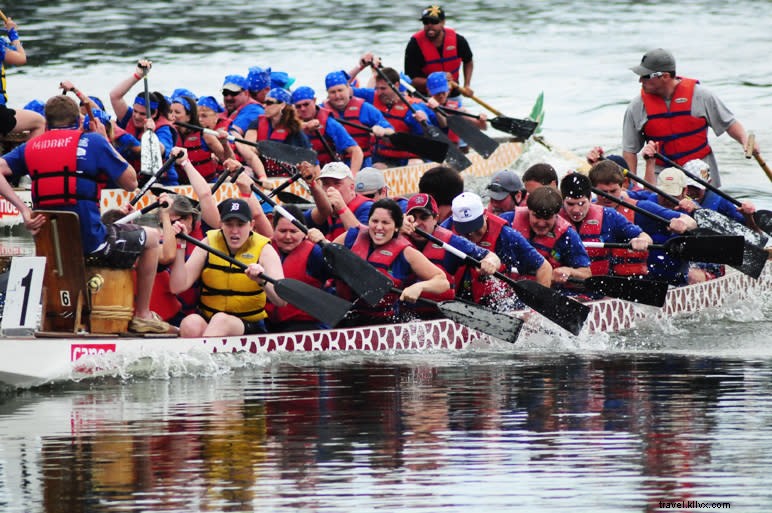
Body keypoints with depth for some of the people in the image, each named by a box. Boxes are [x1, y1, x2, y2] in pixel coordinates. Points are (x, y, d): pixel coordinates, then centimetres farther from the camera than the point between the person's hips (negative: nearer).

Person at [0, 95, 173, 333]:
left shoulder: (31, 146, 6)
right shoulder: (92, 141, -5)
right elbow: (130, 182, 0)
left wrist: (23, 209, -6)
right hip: (88, 239, -6)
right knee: (151, 238, 22)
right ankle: (141, 315, 24)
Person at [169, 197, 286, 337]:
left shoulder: (263, 249, -1)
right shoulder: (209, 243, 5)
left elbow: (282, 301, -13)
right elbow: (178, 287, -3)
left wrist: (262, 281, -33)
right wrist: (180, 246, -10)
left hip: (250, 326, -2)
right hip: (206, 319, 2)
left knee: (220, 320, -38)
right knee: (190, 323, -35)